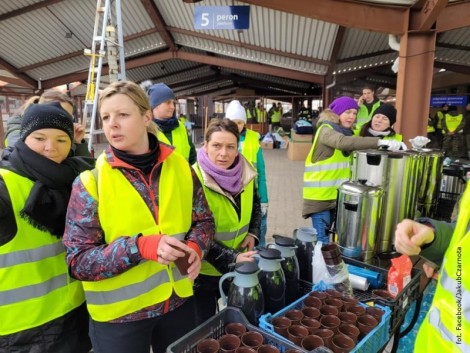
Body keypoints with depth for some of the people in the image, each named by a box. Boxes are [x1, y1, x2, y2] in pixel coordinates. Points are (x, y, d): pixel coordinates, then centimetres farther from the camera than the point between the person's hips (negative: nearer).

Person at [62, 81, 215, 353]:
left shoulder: (180, 167, -5)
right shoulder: (90, 181, -13)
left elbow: (204, 220, 4)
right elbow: (78, 261, -13)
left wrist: (195, 247, -17)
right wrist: (140, 246, -28)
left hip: (178, 300, 3)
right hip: (119, 314, -2)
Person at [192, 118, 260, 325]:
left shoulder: (245, 174, -7)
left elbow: (255, 206, 13)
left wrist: (253, 233, -3)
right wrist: (231, 258, -26)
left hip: (239, 267, 5)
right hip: (204, 270, -4)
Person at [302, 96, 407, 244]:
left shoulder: (347, 131, 15)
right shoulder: (326, 129, -13)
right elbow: (343, 142, -34)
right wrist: (380, 142, -40)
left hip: (337, 193, 8)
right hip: (320, 194, -8)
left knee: (326, 237, 16)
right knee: (322, 240, -3)